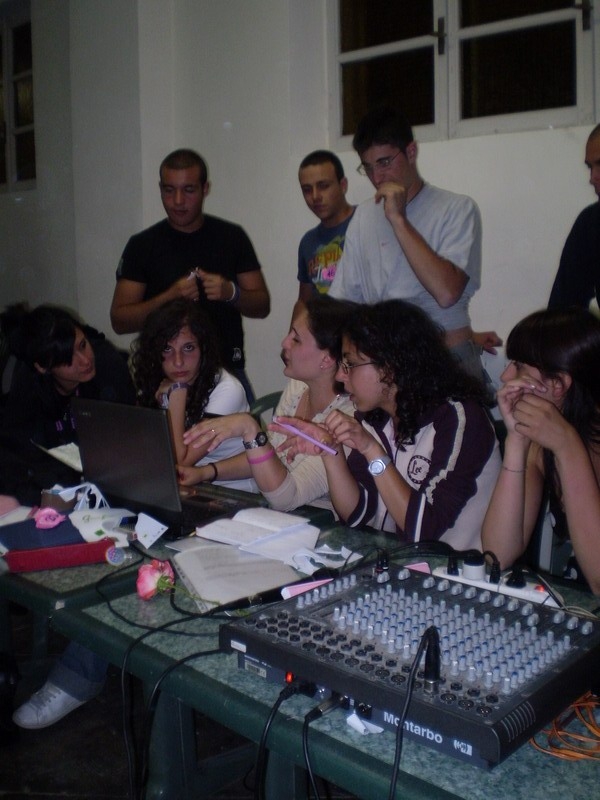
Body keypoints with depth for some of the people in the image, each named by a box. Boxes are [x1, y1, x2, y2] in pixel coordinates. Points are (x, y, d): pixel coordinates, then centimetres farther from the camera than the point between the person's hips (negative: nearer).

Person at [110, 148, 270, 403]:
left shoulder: (232, 237, 4)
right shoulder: (142, 245, 1)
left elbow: (262, 306, 6)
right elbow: (119, 320, -3)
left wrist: (231, 293, -15)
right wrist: (169, 298, -18)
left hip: (227, 370, 1)